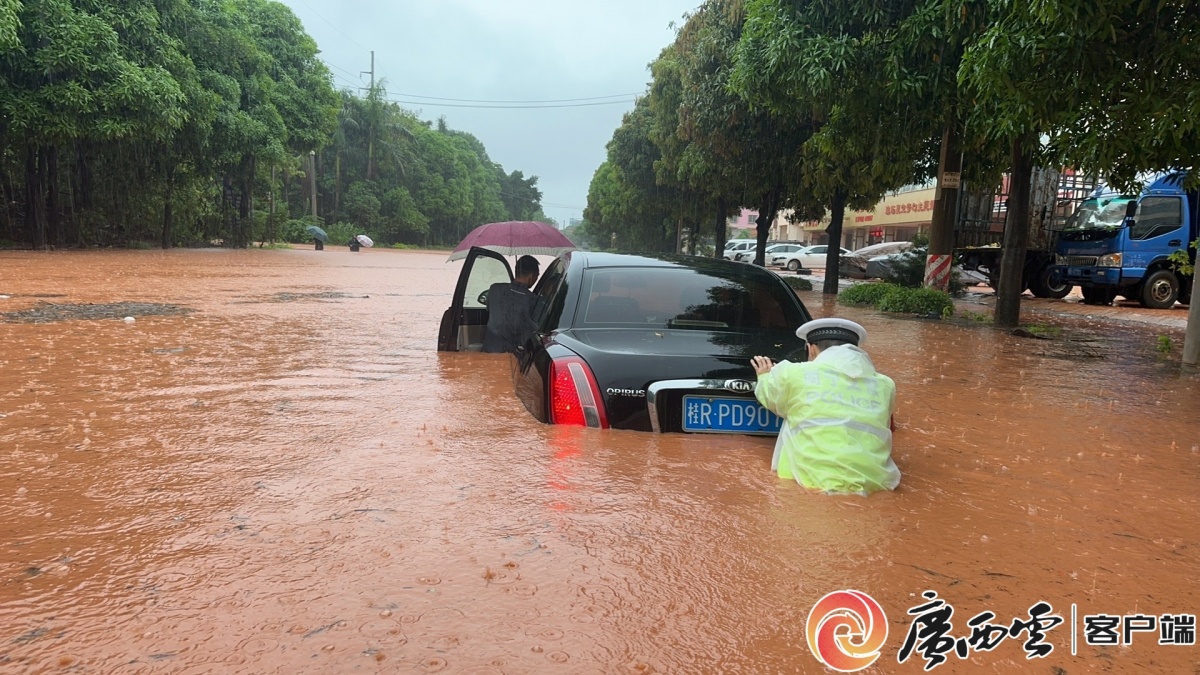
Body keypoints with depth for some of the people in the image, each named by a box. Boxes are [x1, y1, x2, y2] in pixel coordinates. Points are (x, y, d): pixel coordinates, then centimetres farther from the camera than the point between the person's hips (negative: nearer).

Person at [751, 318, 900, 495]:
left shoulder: (794, 374, 6)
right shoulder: (885, 385, 13)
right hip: (874, 485, 3)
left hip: (816, 481, -3)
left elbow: (768, 396, 27)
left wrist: (765, 377, 49)